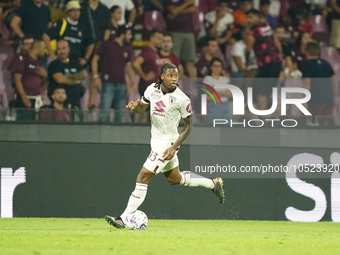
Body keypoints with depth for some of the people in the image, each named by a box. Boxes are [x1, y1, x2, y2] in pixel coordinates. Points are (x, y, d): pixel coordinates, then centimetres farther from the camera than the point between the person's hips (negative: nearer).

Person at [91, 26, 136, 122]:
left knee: (119, 111, 4)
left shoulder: (126, 50, 16)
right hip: (108, 83, -5)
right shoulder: (107, 45, 1)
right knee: (105, 110, -12)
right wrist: (95, 76, -8)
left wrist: (133, 82, 7)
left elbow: (129, 67, 19)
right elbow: (95, 59, 2)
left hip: (121, 84, 5)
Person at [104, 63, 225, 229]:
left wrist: (174, 147, -17)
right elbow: (141, 108, 13)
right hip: (156, 140, 8)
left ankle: (124, 218, -10)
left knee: (143, 177, -12)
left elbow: (188, 126, -10)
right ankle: (213, 184, 41)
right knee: (174, 179, 23)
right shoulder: (152, 89, -2)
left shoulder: (182, 99, -18)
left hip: (168, 142, -8)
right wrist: (134, 106, -12)